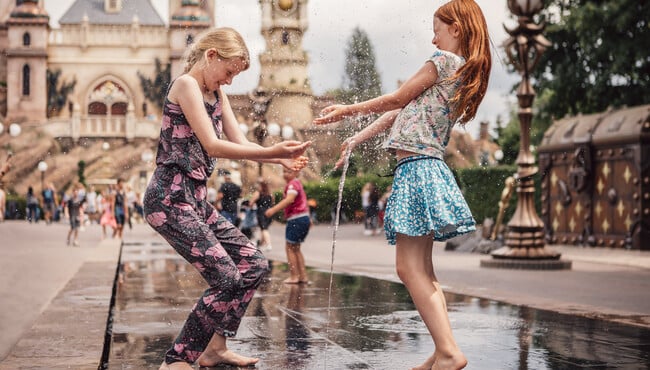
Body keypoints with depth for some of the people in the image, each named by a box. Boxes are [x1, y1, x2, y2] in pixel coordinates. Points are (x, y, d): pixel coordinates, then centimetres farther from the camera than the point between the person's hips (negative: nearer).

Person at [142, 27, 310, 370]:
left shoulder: (216, 93, 18)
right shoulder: (186, 84, -10)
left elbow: (239, 143, 12)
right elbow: (213, 145, -19)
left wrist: (280, 158, -5)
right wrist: (272, 151, -23)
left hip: (196, 200, 10)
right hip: (171, 199, -10)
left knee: (254, 265, 8)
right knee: (227, 278, -14)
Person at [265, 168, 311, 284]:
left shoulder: (293, 184, -12)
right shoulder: (298, 183, 20)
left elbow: (290, 199, -29)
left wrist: (274, 209, -37)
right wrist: (308, 219, 36)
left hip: (296, 220, -10)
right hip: (304, 218, 10)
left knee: (290, 248, -2)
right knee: (296, 248, 16)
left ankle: (294, 276, -3)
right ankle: (303, 276, 15)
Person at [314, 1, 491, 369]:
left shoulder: (444, 61, -7)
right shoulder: (467, 73, 20)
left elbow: (396, 100, 1)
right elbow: (403, 111, 22)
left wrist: (348, 110, 15)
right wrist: (358, 138, 24)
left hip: (417, 168, -10)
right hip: (426, 168, 10)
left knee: (410, 268, -12)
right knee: (423, 271, 10)